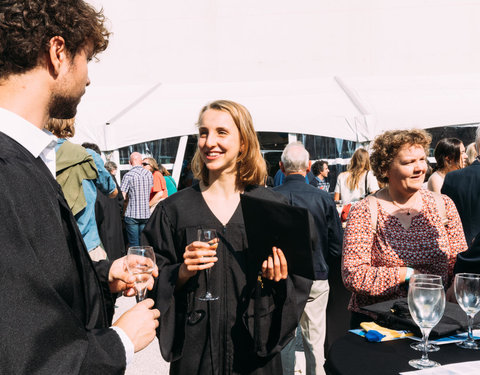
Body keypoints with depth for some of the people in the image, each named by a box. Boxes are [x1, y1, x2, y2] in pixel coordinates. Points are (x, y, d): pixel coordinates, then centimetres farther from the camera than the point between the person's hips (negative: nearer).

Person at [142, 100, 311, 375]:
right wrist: (182, 272, -19)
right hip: (195, 348, 0)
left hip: (256, 348, 1)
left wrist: (279, 279, -18)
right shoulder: (174, 209, -3)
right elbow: (155, 284, 0)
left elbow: (299, 279, 2)